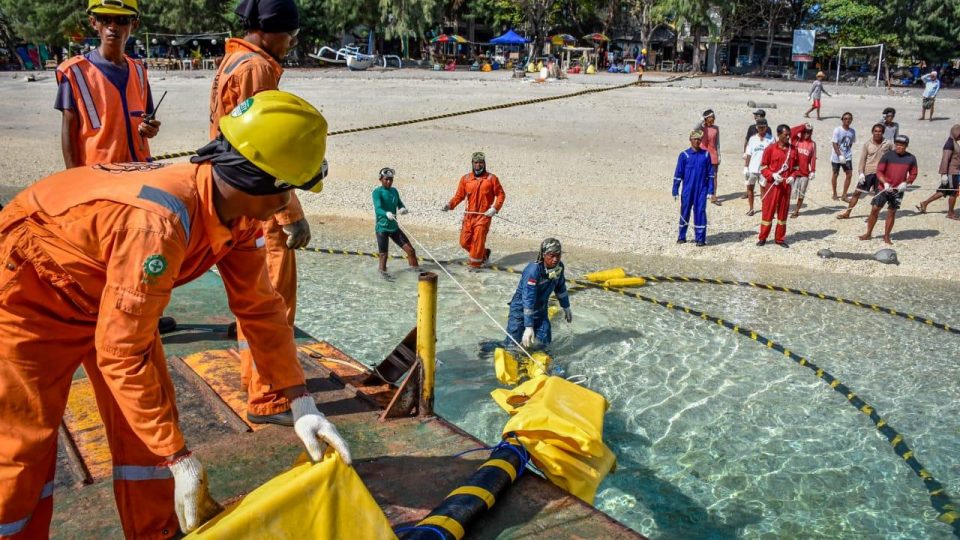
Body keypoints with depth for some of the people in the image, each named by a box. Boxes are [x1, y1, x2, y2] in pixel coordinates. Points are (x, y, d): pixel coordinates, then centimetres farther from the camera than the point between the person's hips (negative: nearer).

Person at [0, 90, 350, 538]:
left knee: (143, 422, 5)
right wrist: (179, 458, -29)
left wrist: (302, 405, -12)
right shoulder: (161, 223, -41)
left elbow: (260, 307, -9)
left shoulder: (237, 209, -16)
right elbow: (120, 353, -35)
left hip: (104, 288, 7)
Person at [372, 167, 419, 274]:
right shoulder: (377, 192, -11)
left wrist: (403, 209, -15)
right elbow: (378, 208, -24)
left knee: (410, 250, 6)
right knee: (384, 255, -3)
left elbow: (400, 204, 9)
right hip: (382, 228, -6)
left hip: (394, 227, 6)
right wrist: (387, 214, -45)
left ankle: (415, 269, 23)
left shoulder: (394, 191, 9)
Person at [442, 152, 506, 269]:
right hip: (469, 215, 4)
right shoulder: (465, 178, 6)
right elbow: (459, 195, 6)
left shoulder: (491, 178, -1)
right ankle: (484, 253, 30)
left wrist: (495, 208, -13)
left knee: (478, 240, -8)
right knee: (464, 242, 6)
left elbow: (501, 194, 1)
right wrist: (450, 205, -10)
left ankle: (475, 264, 8)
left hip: (484, 215, -4)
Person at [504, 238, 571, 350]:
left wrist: (566, 307, 19)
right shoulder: (533, 270, -31)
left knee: (542, 342, -1)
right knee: (513, 343, -9)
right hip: (521, 308, -6)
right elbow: (528, 300, -32)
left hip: (540, 309, 6)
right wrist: (529, 327, -34)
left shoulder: (559, 267, -10)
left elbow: (560, 288, 11)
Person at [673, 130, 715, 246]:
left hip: (702, 190, 1)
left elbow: (710, 174, 5)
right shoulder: (684, 155, -3)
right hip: (687, 190, -1)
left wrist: (710, 190, 0)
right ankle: (681, 237, 22)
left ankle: (700, 238, 5)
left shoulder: (706, 155, 2)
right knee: (685, 212, 9)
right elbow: (678, 174, -1)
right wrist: (675, 191, -3)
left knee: (700, 212, -1)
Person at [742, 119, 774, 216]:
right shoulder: (752, 139, 4)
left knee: (763, 188, 3)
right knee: (749, 187, 8)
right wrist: (745, 167, 0)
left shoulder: (770, 139, -2)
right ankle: (751, 208, 20)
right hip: (752, 168, 3)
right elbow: (748, 154, 5)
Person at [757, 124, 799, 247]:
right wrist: (772, 175, -18)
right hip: (773, 185, -3)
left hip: (786, 186, 3)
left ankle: (780, 238, 17)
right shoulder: (770, 149, -6)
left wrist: (793, 176, -6)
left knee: (783, 211, 9)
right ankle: (762, 238, 11)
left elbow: (796, 167, 13)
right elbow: (763, 167, -3)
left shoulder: (793, 150, 5)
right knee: (768, 210, 1)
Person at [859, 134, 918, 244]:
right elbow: (879, 171, -6)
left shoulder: (911, 159, 0)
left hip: (898, 190, 1)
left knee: (892, 212, 6)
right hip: (884, 188, -1)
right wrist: (885, 183, -21)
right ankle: (868, 233, 10)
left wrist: (905, 183, -10)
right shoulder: (888, 156, -6)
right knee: (874, 209, -3)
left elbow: (913, 174, 8)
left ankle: (886, 236, 16)